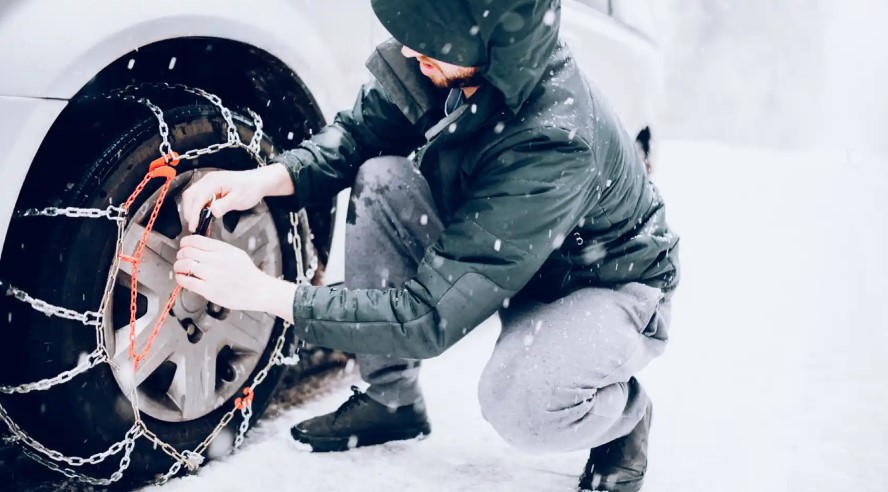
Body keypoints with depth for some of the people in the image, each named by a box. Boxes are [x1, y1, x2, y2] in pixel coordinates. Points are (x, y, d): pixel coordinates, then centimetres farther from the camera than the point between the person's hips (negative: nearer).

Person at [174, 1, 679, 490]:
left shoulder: (555, 143, -40)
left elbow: (432, 317, -37)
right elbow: (358, 131, -3)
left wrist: (265, 292, -33)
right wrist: (269, 177, -24)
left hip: (613, 284, -6)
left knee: (521, 401, -36)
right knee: (381, 179, -15)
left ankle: (625, 413, 2)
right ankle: (391, 400, 1)